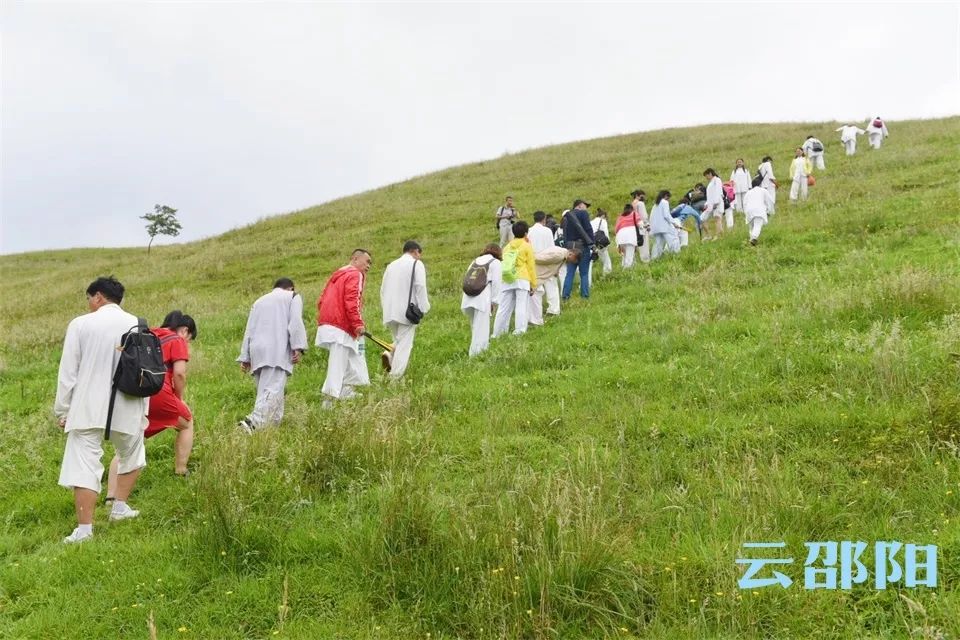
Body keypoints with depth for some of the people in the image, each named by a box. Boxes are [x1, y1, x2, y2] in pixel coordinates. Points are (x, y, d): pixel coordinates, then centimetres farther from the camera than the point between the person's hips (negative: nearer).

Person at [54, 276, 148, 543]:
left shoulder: (80, 324, -4)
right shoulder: (137, 325, 2)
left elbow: (68, 371, -3)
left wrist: (62, 410, 6)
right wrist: (143, 410, 15)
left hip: (88, 408, -2)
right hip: (127, 408, 2)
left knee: (83, 466, 0)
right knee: (131, 456, 25)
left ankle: (84, 529, -4)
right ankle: (120, 507, 29)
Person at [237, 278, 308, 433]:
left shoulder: (259, 301, 30)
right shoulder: (293, 297, 15)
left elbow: (248, 330, 23)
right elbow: (296, 322, -3)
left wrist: (244, 358, 20)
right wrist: (298, 348, -9)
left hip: (257, 351, 6)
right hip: (277, 350, -6)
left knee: (264, 389, 11)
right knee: (273, 389, -16)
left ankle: (273, 423, 5)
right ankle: (253, 422, -34)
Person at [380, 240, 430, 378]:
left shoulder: (391, 265, 18)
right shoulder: (416, 264, -1)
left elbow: (383, 288, 19)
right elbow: (420, 288, -11)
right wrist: (424, 308, -5)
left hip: (390, 312, 6)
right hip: (407, 312, -6)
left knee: (398, 341, 19)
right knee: (405, 345, -3)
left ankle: (389, 355, -10)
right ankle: (395, 377, -9)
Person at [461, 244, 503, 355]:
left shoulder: (475, 261, 25)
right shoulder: (495, 262, 9)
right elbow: (496, 283, 0)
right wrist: (494, 302, 3)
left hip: (468, 298, 6)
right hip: (482, 299, -6)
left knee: (475, 326, 18)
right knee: (481, 328, -3)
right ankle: (476, 353, -5)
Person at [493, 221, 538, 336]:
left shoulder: (507, 247, 18)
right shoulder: (527, 246, 4)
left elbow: (503, 264, 15)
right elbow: (531, 266, 3)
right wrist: (533, 284, 5)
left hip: (507, 281, 4)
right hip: (522, 280, -4)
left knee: (504, 308, 8)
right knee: (522, 307, -4)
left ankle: (497, 333, 12)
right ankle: (519, 332, -11)